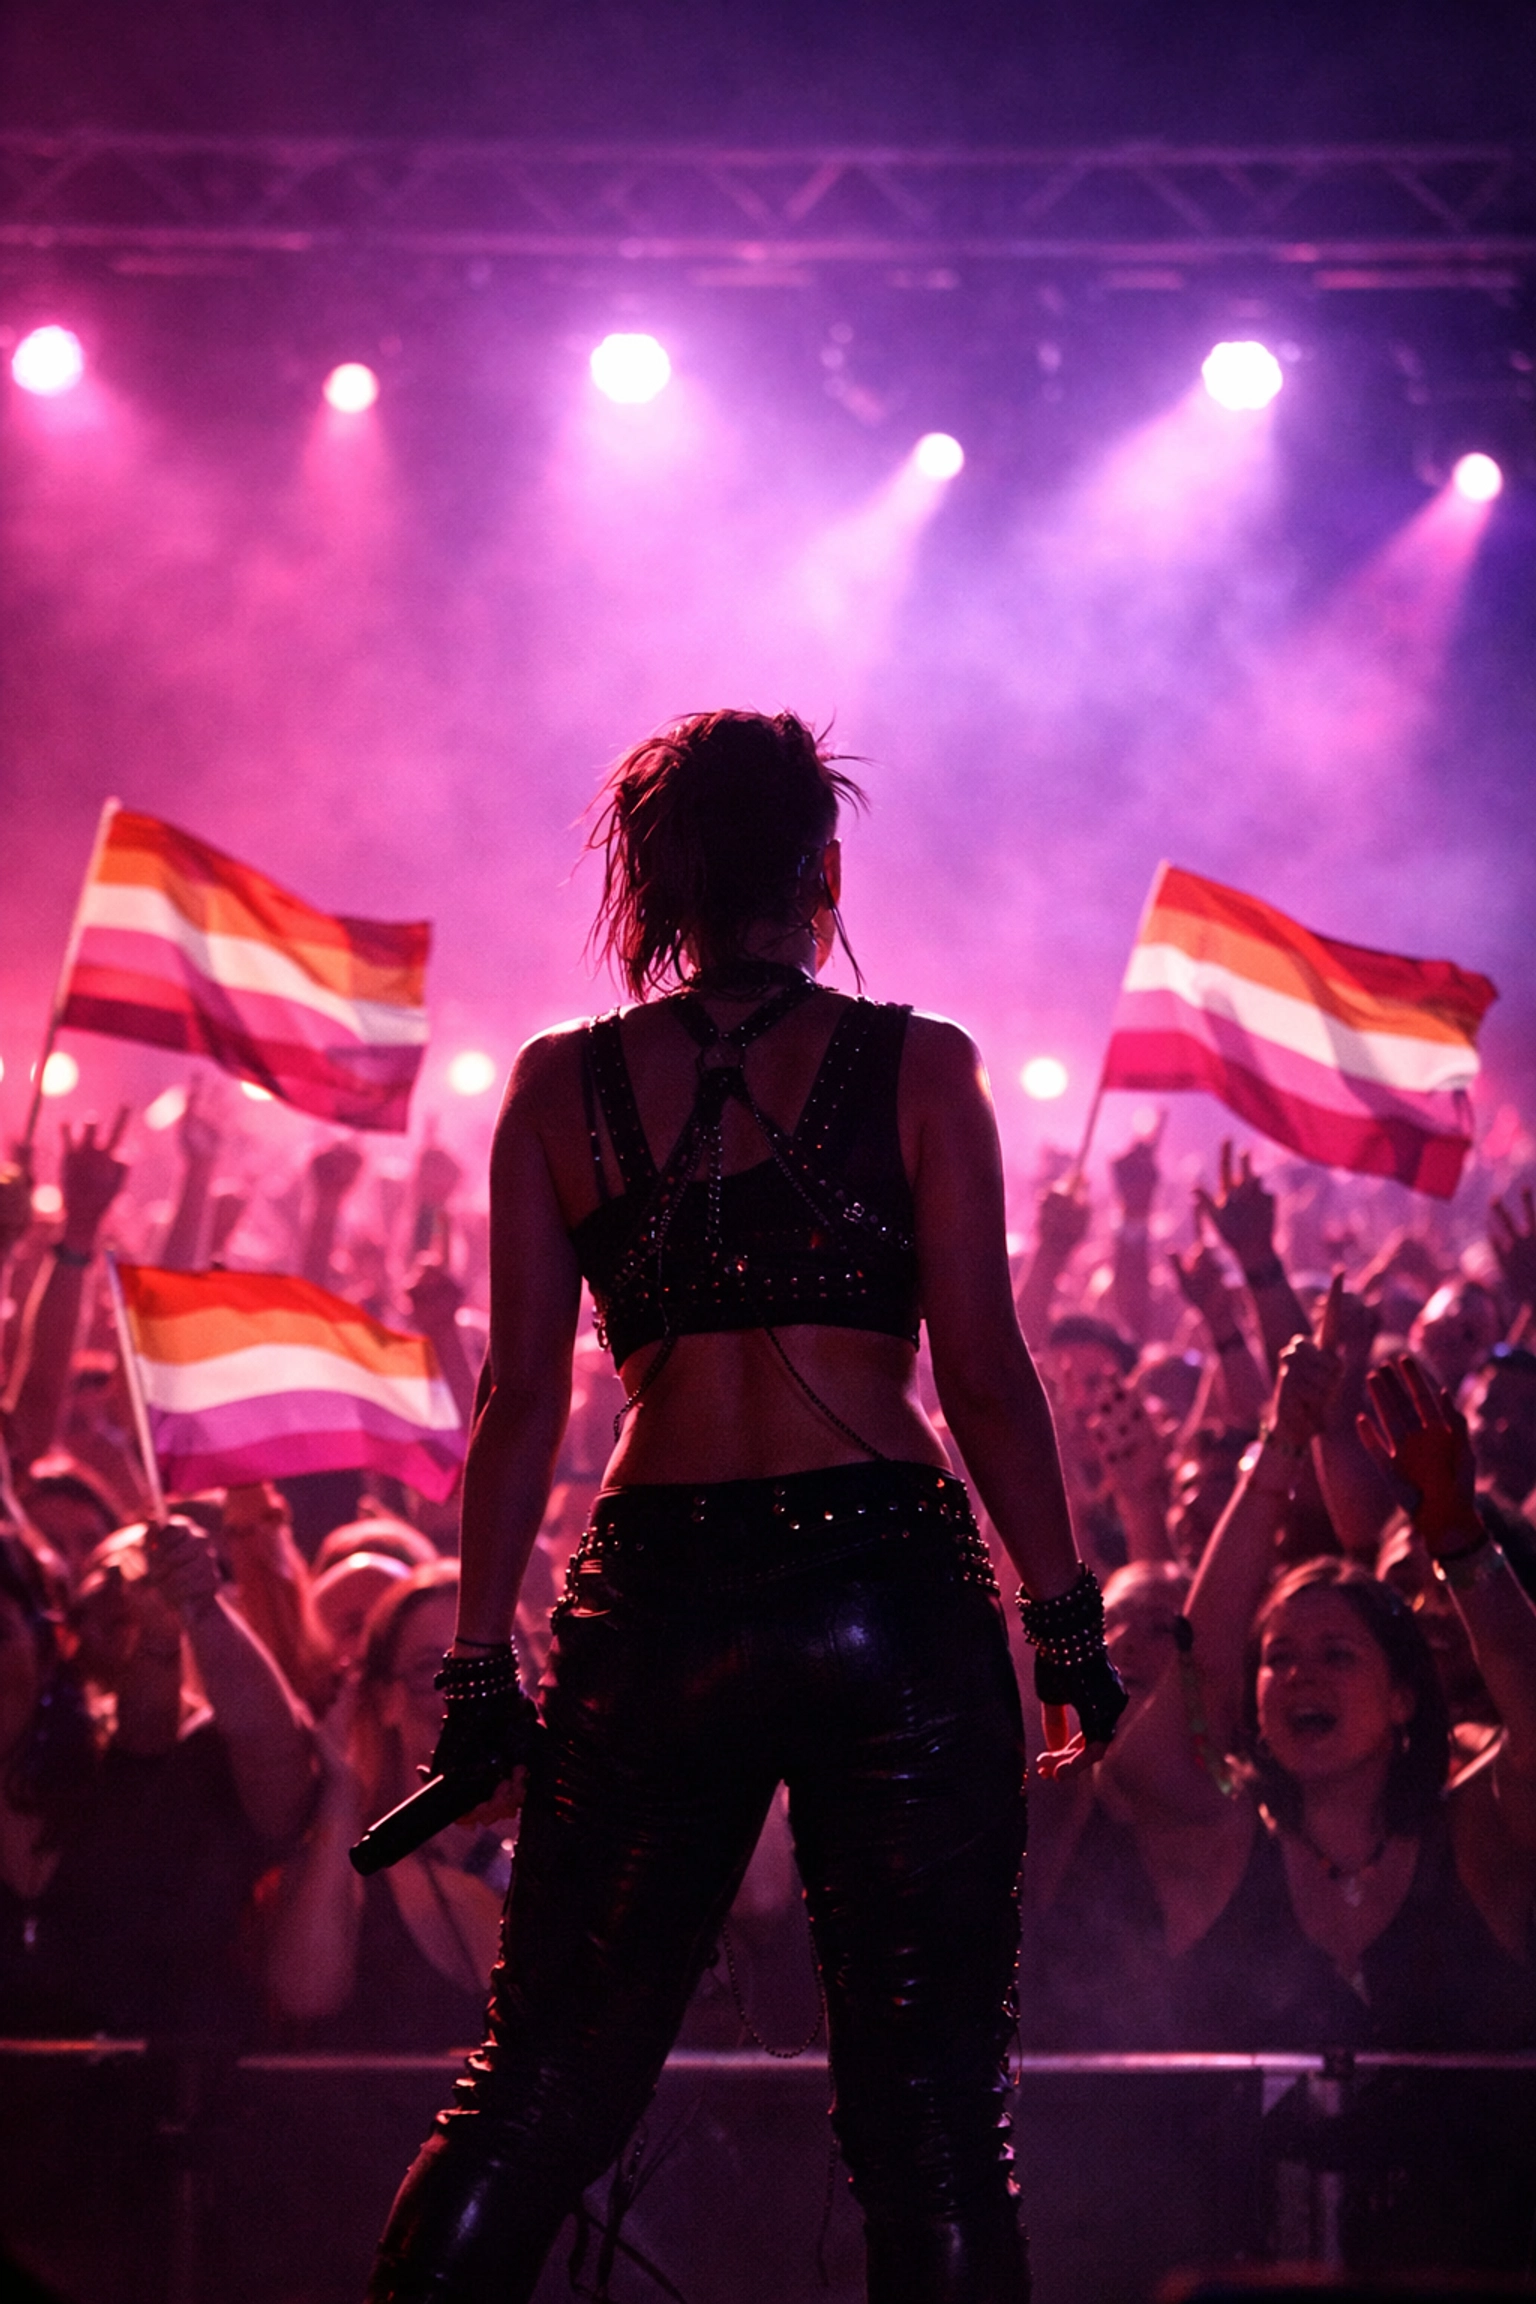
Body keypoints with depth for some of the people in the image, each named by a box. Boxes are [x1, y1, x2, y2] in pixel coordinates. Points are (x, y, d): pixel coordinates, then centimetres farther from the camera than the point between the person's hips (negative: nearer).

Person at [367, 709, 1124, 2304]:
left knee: (544, 2080, 10)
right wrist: (1066, 1621, 5)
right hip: (894, 1586, -2)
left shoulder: (562, 1083, 6)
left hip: (652, 1611, 2)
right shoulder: (918, 1068, 2)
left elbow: (522, 1395, 3)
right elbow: (986, 1376, -2)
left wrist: (481, 1667, 6)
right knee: (927, 2097, 3)